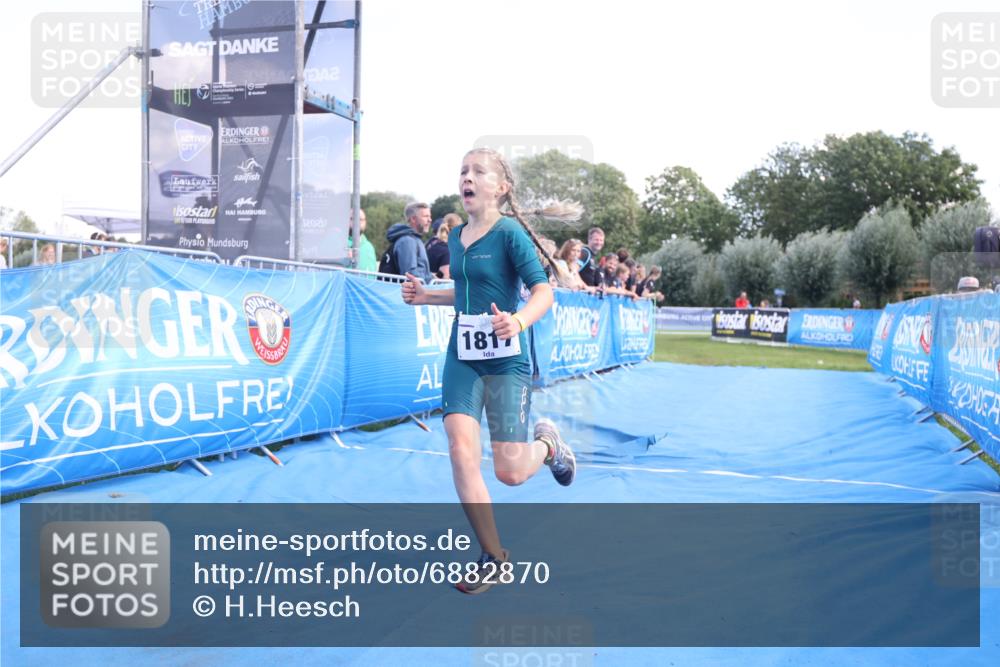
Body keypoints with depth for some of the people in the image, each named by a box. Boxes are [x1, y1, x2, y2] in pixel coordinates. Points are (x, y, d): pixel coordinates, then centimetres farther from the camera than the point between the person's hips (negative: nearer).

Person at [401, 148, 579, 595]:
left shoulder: (510, 232, -10)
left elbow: (544, 292, -17)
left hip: (506, 361, -5)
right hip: (462, 358, 5)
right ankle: (493, 557, 8)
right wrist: (424, 296, 9)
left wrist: (519, 321, -36)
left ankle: (546, 443, 34)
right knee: (461, 452, -9)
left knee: (510, 472, -4)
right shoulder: (455, 238, 9)